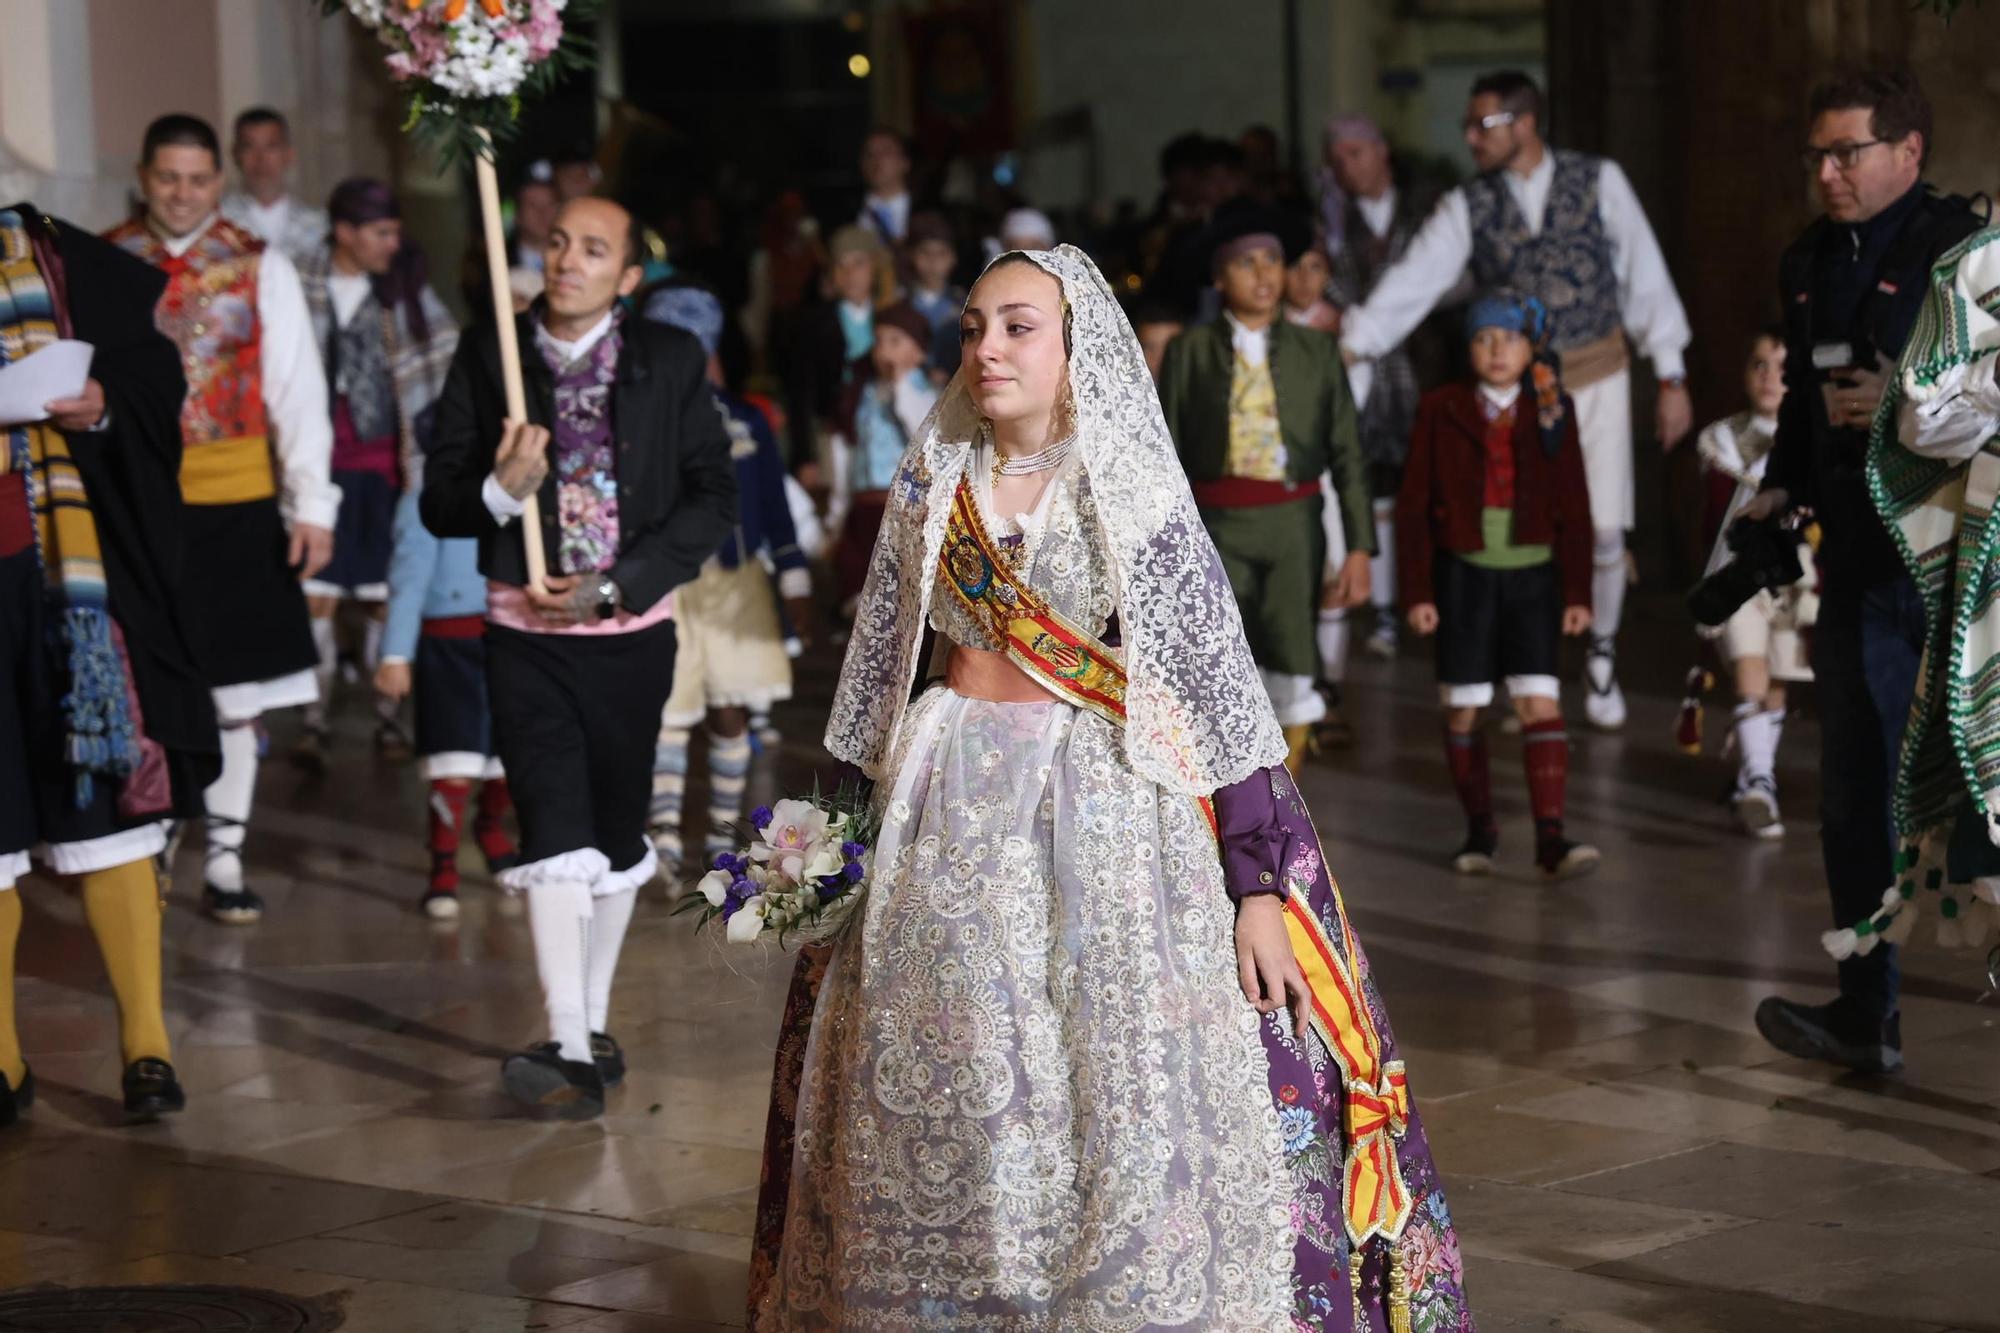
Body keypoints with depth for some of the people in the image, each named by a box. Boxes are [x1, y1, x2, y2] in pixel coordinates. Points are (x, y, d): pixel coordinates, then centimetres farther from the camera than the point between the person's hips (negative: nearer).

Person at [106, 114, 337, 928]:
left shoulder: (259, 268, 1)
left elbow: (297, 389, -2)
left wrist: (311, 502, -9)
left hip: (236, 503, 0)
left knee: (234, 690, 5)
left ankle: (224, 862, 14)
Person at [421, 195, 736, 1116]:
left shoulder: (671, 362, 0)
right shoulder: (488, 359, 1)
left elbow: (712, 499, -2)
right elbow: (438, 505, 2)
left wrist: (613, 585, -12)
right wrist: (500, 488, -21)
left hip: (633, 632, 1)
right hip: (526, 633, -1)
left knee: (616, 833, 12)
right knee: (557, 831, -13)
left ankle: (593, 1023, 26)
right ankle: (571, 1053, -17)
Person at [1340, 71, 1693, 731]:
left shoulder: (1598, 181, -4)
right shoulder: (1468, 206, -2)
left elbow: (1644, 275, -2)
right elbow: (1415, 279, -11)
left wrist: (1671, 377, -2)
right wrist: (1352, 343, -24)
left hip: (1597, 378, -1)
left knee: (1603, 533, 0)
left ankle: (1601, 658, 24)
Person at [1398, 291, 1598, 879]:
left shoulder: (1552, 412, 3)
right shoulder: (1441, 411, 0)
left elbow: (1574, 507, 5)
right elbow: (1413, 505, 0)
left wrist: (1577, 593, 1)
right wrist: (1418, 591, -5)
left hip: (1532, 573, 0)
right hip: (1463, 573, 0)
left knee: (1540, 704, -9)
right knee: (1462, 710, 5)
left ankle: (1551, 836, -14)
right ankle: (1479, 830, 17)